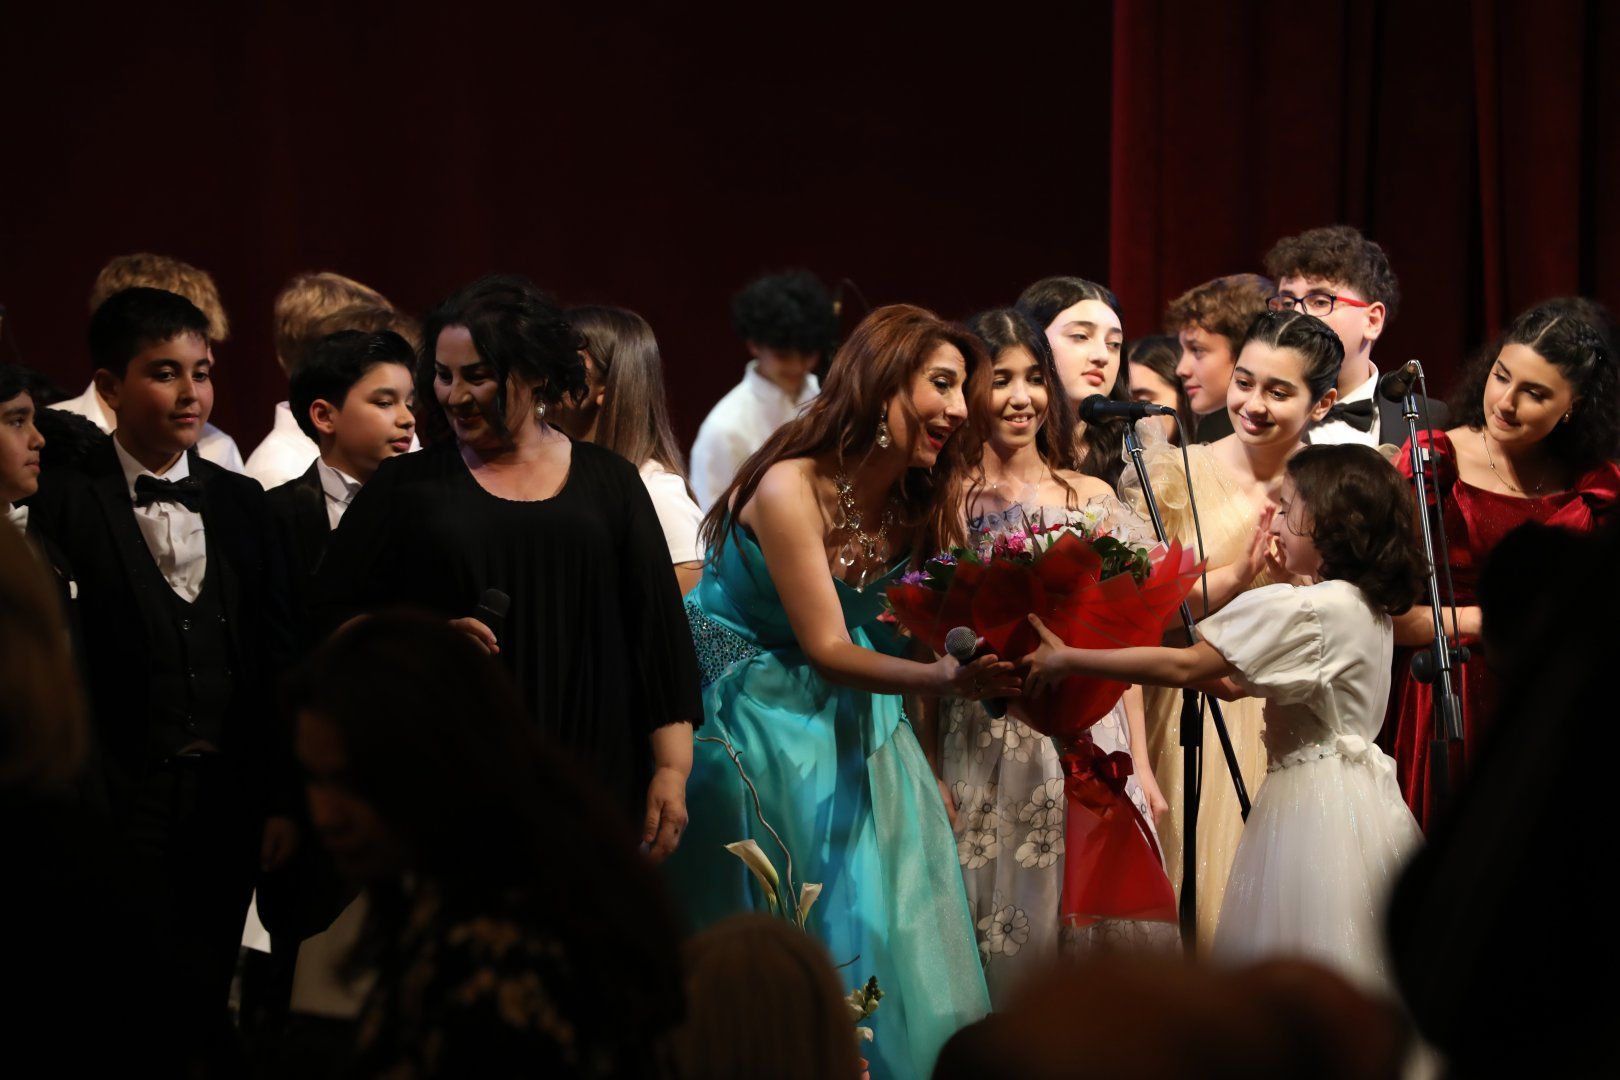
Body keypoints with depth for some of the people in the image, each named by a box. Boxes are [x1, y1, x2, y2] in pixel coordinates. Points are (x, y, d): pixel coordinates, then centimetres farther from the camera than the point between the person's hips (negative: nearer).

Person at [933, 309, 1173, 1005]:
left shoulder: (1091, 500, 9)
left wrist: (1140, 766, 8)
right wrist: (929, 776, -7)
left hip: (1090, 743, 2)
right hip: (983, 748, -2)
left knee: (1096, 919, -1)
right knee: (1001, 931, -1)